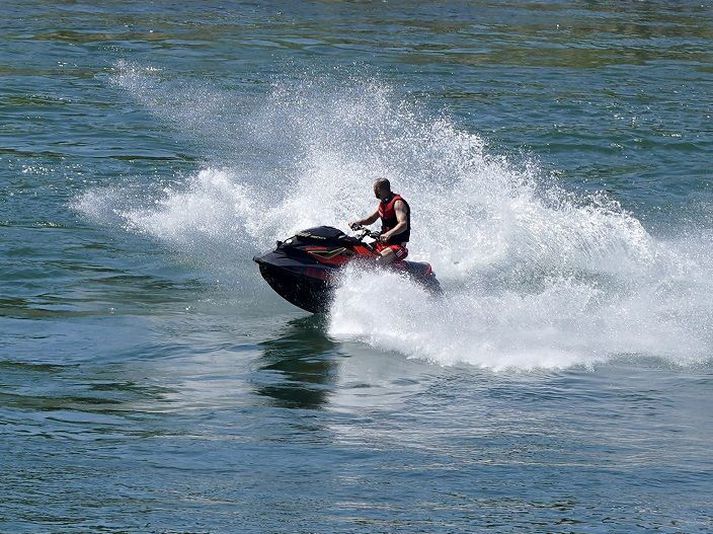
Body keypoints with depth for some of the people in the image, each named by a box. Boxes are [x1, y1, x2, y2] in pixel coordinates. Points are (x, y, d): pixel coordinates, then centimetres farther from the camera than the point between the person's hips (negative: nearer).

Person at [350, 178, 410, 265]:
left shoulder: (397, 203, -17)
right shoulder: (383, 203, 11)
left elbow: (403, 225, -30)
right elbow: (372, 218, 21)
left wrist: (389, 234, -46)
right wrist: (358, 222, 1)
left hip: (398, 245, -10)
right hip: (384, 243, 10)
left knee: (380, 260, -36)